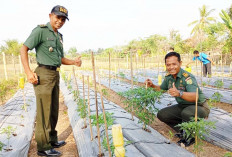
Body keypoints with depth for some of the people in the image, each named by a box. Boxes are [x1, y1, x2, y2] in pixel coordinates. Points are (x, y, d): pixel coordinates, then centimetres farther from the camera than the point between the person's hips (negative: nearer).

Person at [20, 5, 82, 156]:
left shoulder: (59, 36, 18)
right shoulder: (41, 30, -5)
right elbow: (24, 49, -10)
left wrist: (74, 62, 3)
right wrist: (28, 72, -19)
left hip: (56, 75, 8)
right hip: (44, 74, -8)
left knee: (53, 110, 15)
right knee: (44, 112, -3)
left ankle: (52, 140, 29)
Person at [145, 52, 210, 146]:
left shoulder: (188, 77, -26)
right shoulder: (168, 77, -4)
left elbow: (195, 97, -42)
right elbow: (161, 89, 14)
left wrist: (179, 93, -59)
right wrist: (152, 86, -6)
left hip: (199, 107, -7)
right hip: (182, 106, 7)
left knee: (186, 113, -39)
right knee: (161, 114, -4)